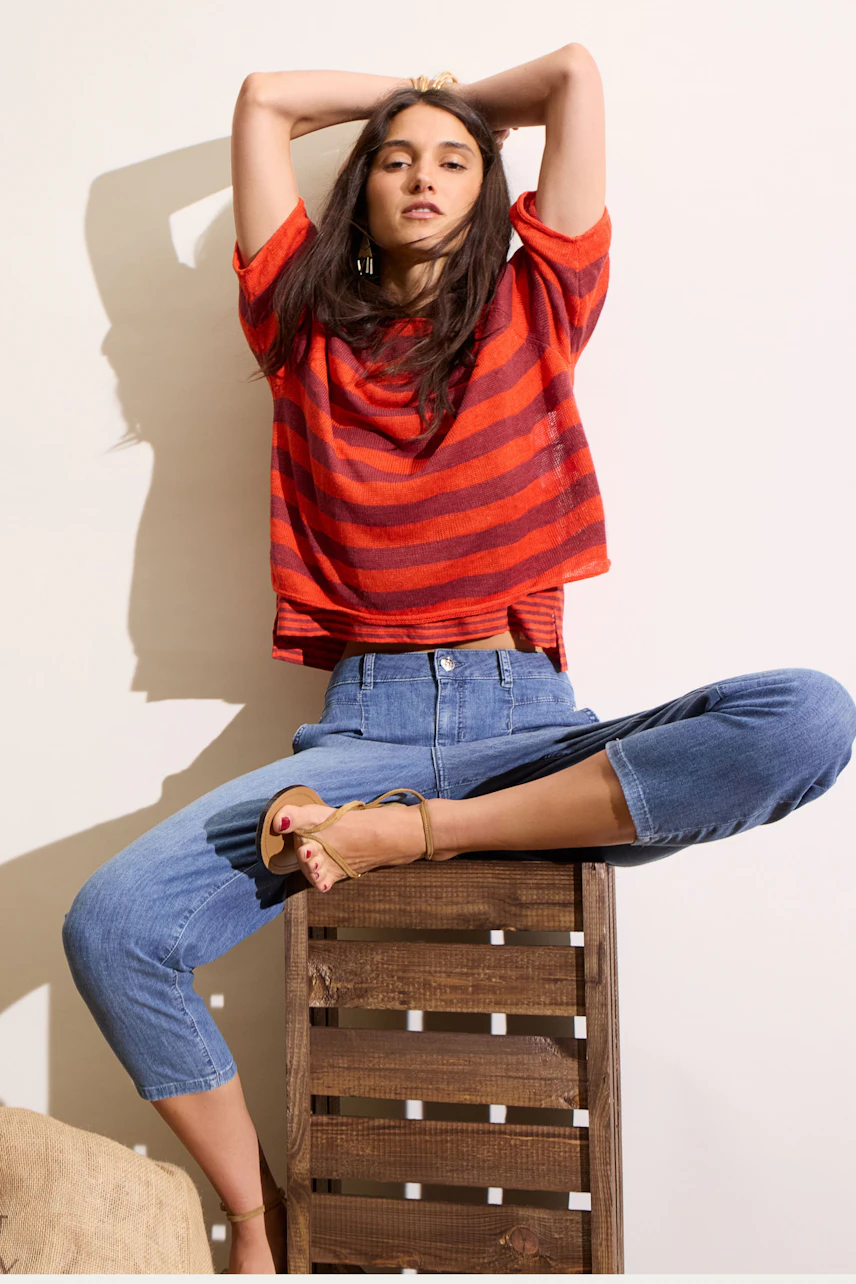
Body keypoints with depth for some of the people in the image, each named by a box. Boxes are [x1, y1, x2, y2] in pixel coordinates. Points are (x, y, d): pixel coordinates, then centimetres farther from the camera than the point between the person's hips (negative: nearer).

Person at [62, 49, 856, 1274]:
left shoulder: (534, 311, 14)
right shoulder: (308, 329, 16)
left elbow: (575, 71, 15)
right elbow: (266, 99, 18)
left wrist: (464, 103, 32)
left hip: (527, 722, 0)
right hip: (360, 725, 1)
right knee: (109, 924, -21)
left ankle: (414, 836, -22)